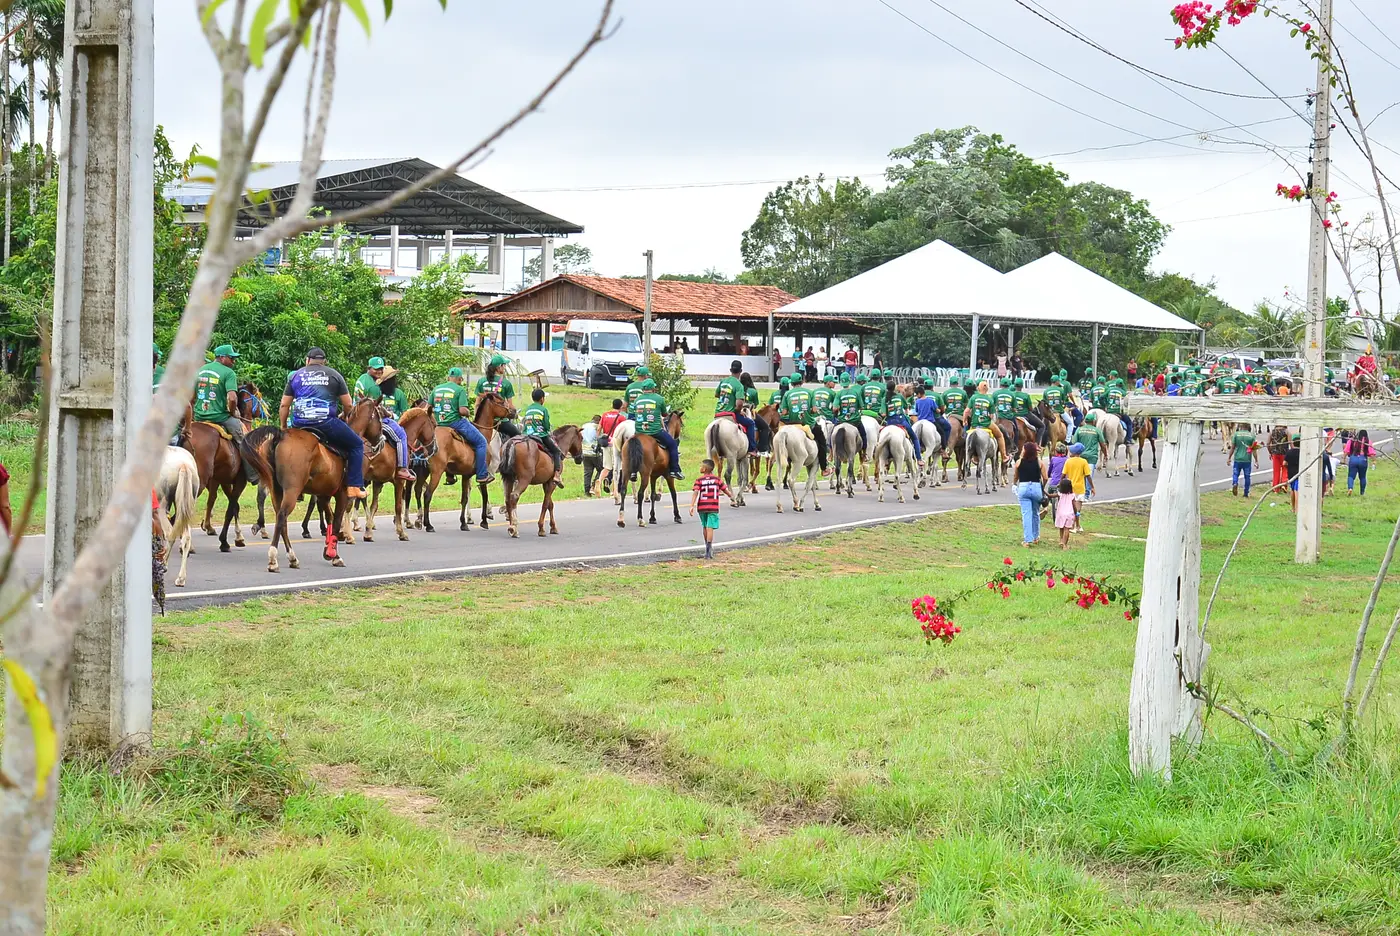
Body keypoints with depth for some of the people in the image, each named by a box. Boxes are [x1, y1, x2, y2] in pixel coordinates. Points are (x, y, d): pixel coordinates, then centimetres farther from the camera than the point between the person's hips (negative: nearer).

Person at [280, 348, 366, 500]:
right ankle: (354, 486, 3)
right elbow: (348, 405, 8)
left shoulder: (295, 375, 15)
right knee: (357, 444, 13)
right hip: (327, 423, -3)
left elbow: (284, 406, 13)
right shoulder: (334, 375, 9)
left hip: (299, 424, 3)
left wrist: (283, 427, 24)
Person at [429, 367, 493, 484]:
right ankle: (482, 475, 1)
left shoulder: (436, 389, 10)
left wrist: (435, 421, 22)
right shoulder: (460, 390, -9)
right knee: (481, 442, 5)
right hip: (455, 422, -7)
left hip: (440, 423, 7)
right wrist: (469, 413, 2)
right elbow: (463, 410, -19)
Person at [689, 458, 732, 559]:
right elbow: (725, 490, 15)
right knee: (710, 528, -8)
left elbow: (695, 493, -13)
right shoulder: (717, 479, 4)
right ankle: (708, 550, -19)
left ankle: (708, 547, 32)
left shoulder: (699, 480, -1)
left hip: (702, 507, 1)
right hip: (713, 507, -1)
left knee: (704, 526, 19)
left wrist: (692, 506, -19)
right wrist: (731, 496, 35)